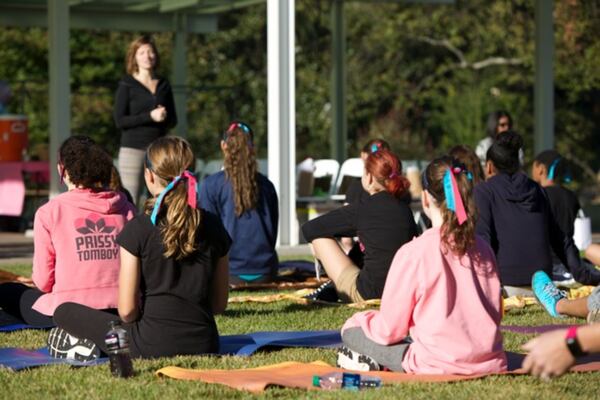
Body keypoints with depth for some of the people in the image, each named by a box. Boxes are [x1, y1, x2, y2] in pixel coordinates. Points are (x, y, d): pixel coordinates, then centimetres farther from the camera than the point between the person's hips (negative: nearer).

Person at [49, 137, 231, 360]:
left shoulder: (139, 229, -10)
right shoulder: (212, 227, 2)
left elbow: (126, 310, -9)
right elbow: (220, 304, 8)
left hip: (153, 347, -5)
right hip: (204, 345, 5)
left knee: (65, 312, 14)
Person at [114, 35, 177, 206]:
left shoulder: (164, 85, 14)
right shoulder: (127, 85, 2)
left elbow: (173, 120, 16)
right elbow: (119, 120, -6)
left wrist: (164, 118, -7)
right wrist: (150, 116, -15)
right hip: (133, 148, -4)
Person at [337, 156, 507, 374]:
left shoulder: (413, 253, -12)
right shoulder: (483, 249, 4)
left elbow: (388, 331, -5)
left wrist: (360, 319, 16)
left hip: (439, 365, -5)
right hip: (491, 363, 6)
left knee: (351, 329, 13)